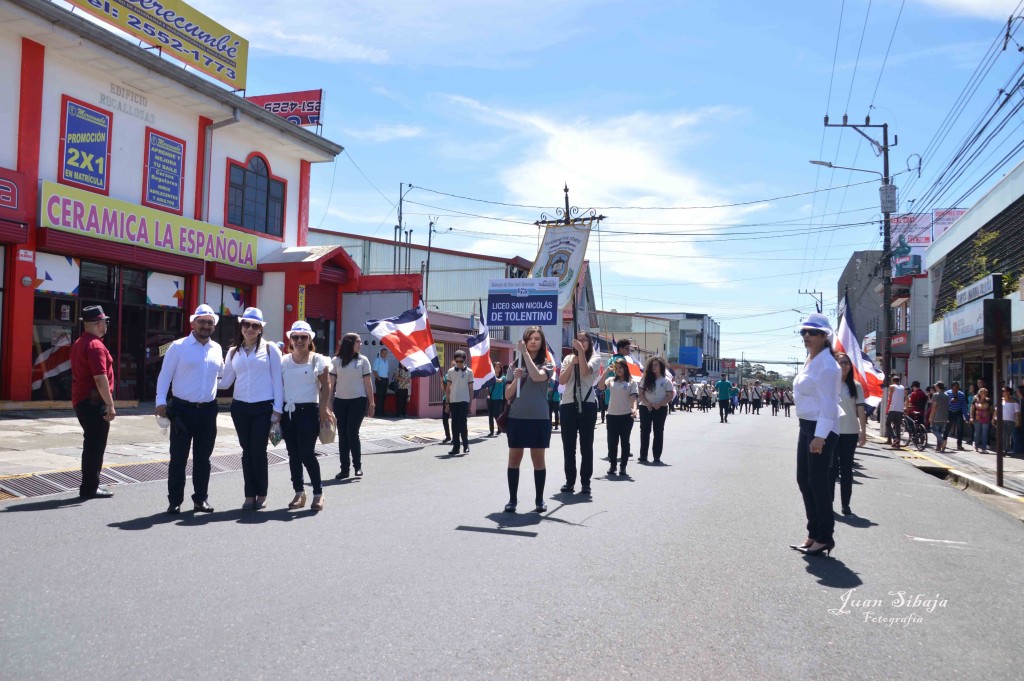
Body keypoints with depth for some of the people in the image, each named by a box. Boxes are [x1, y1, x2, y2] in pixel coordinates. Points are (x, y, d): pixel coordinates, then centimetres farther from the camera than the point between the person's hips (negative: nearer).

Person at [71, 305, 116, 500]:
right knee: (95, 446, -3)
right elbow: (100, 378, -23)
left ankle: (90, 484, 24)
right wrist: (110, 405, -21)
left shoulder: (79, 343, 15)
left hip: (81, 400, 10)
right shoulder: (95, 345, -17)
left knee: (91, 444, 17)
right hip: (94, 402, -10)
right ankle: (89, 488, 2)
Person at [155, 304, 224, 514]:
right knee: (178, 457, 3)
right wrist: (161, 401, -11)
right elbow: (165, 375, -5)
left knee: (203, 458, 11)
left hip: (208, 410, 4)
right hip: (182, 410, -4)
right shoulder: (178, 347, -3)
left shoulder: (216, 349, 10)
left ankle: (201, 499, 21)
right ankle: (174, 501, 12)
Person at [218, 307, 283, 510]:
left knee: (258, 451, -2)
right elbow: (225, 382, 9)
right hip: (240, 407, 4)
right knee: (247, 451, 8)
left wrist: (277, 410, -6)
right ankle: (250, 494, 17)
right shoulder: (233, 352, 11)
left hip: (263, 408, -3)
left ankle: (261, 494, 14)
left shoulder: (270, 349, 0)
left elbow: (277, 380, -2)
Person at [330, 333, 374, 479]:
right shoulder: (336, 361, 4)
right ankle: (344, 468, 10)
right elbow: (331, 383, 5)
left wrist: (371, 404, 3)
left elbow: (367, 383, 5)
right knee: (342, 435, 4)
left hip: (358, 401, -1)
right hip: (340, 401, 2)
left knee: (352, 433, -9)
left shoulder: (362, 360, 4)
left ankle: (358, 466, 4)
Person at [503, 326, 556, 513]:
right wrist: (516, 379, -12)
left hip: (539, 419, -2)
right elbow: (507, 395, 5)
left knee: (538, 460, 5)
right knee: (514, 459, 5)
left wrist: (525, 353, -20)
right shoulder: (516, 365, 8)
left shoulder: (547, 365, 2)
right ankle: (512, 500, 14)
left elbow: (537, 376, -22)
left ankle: (539, 500, 15)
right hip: (517, 418, 2)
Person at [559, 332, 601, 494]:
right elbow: (561, 380, 0)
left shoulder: (595, 358, 2)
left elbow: (585, 371, -19)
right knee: (568, 445, 5)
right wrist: (572, 363, -8)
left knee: (586, 444, 1)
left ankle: (585, 482, 6)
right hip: (568, 404, 3)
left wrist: (581, 351, -19)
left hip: (587, 404, -3)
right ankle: (570, 481, 13)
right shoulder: (568, 358, 12)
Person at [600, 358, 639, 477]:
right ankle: (612, 465, 16)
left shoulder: (631, 382, 1)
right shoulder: (611, 380, 7)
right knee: (612, 441, 5)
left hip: (626, 415, -2)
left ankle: (623, 466, 12)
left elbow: (633, 397, -7)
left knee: (624, 441, 4)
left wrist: (634, 409, -25)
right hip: (612, 415, 2)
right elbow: (601, 386, -11)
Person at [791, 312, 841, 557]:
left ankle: (824, 537, 10)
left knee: (818, 482, -2)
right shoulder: (810, 361, 14)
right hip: (806, 426, 10)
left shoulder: (826, 364, -15)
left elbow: (827, 403, -21)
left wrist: (820, 436, -27)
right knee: (804, 480, 13)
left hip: (821, 429, -10)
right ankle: (813, 534, 24)